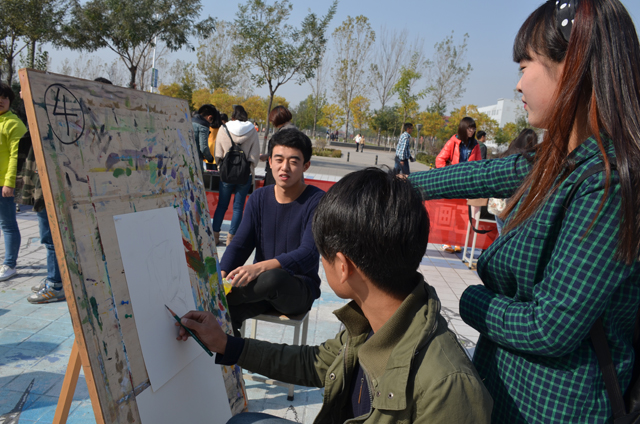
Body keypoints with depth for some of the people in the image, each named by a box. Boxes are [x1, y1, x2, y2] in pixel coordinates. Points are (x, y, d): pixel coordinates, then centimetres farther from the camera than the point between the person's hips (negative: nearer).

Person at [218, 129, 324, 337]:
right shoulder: (259, 198, 6)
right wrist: (220, 276, -21)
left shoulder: (317, 201, -11)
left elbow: (309, 254, -22)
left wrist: (260, 267, -37)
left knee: (273, 278, -37)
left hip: (299, 289, -3)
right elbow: (240, 245, 0)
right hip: (260, 284, 4)